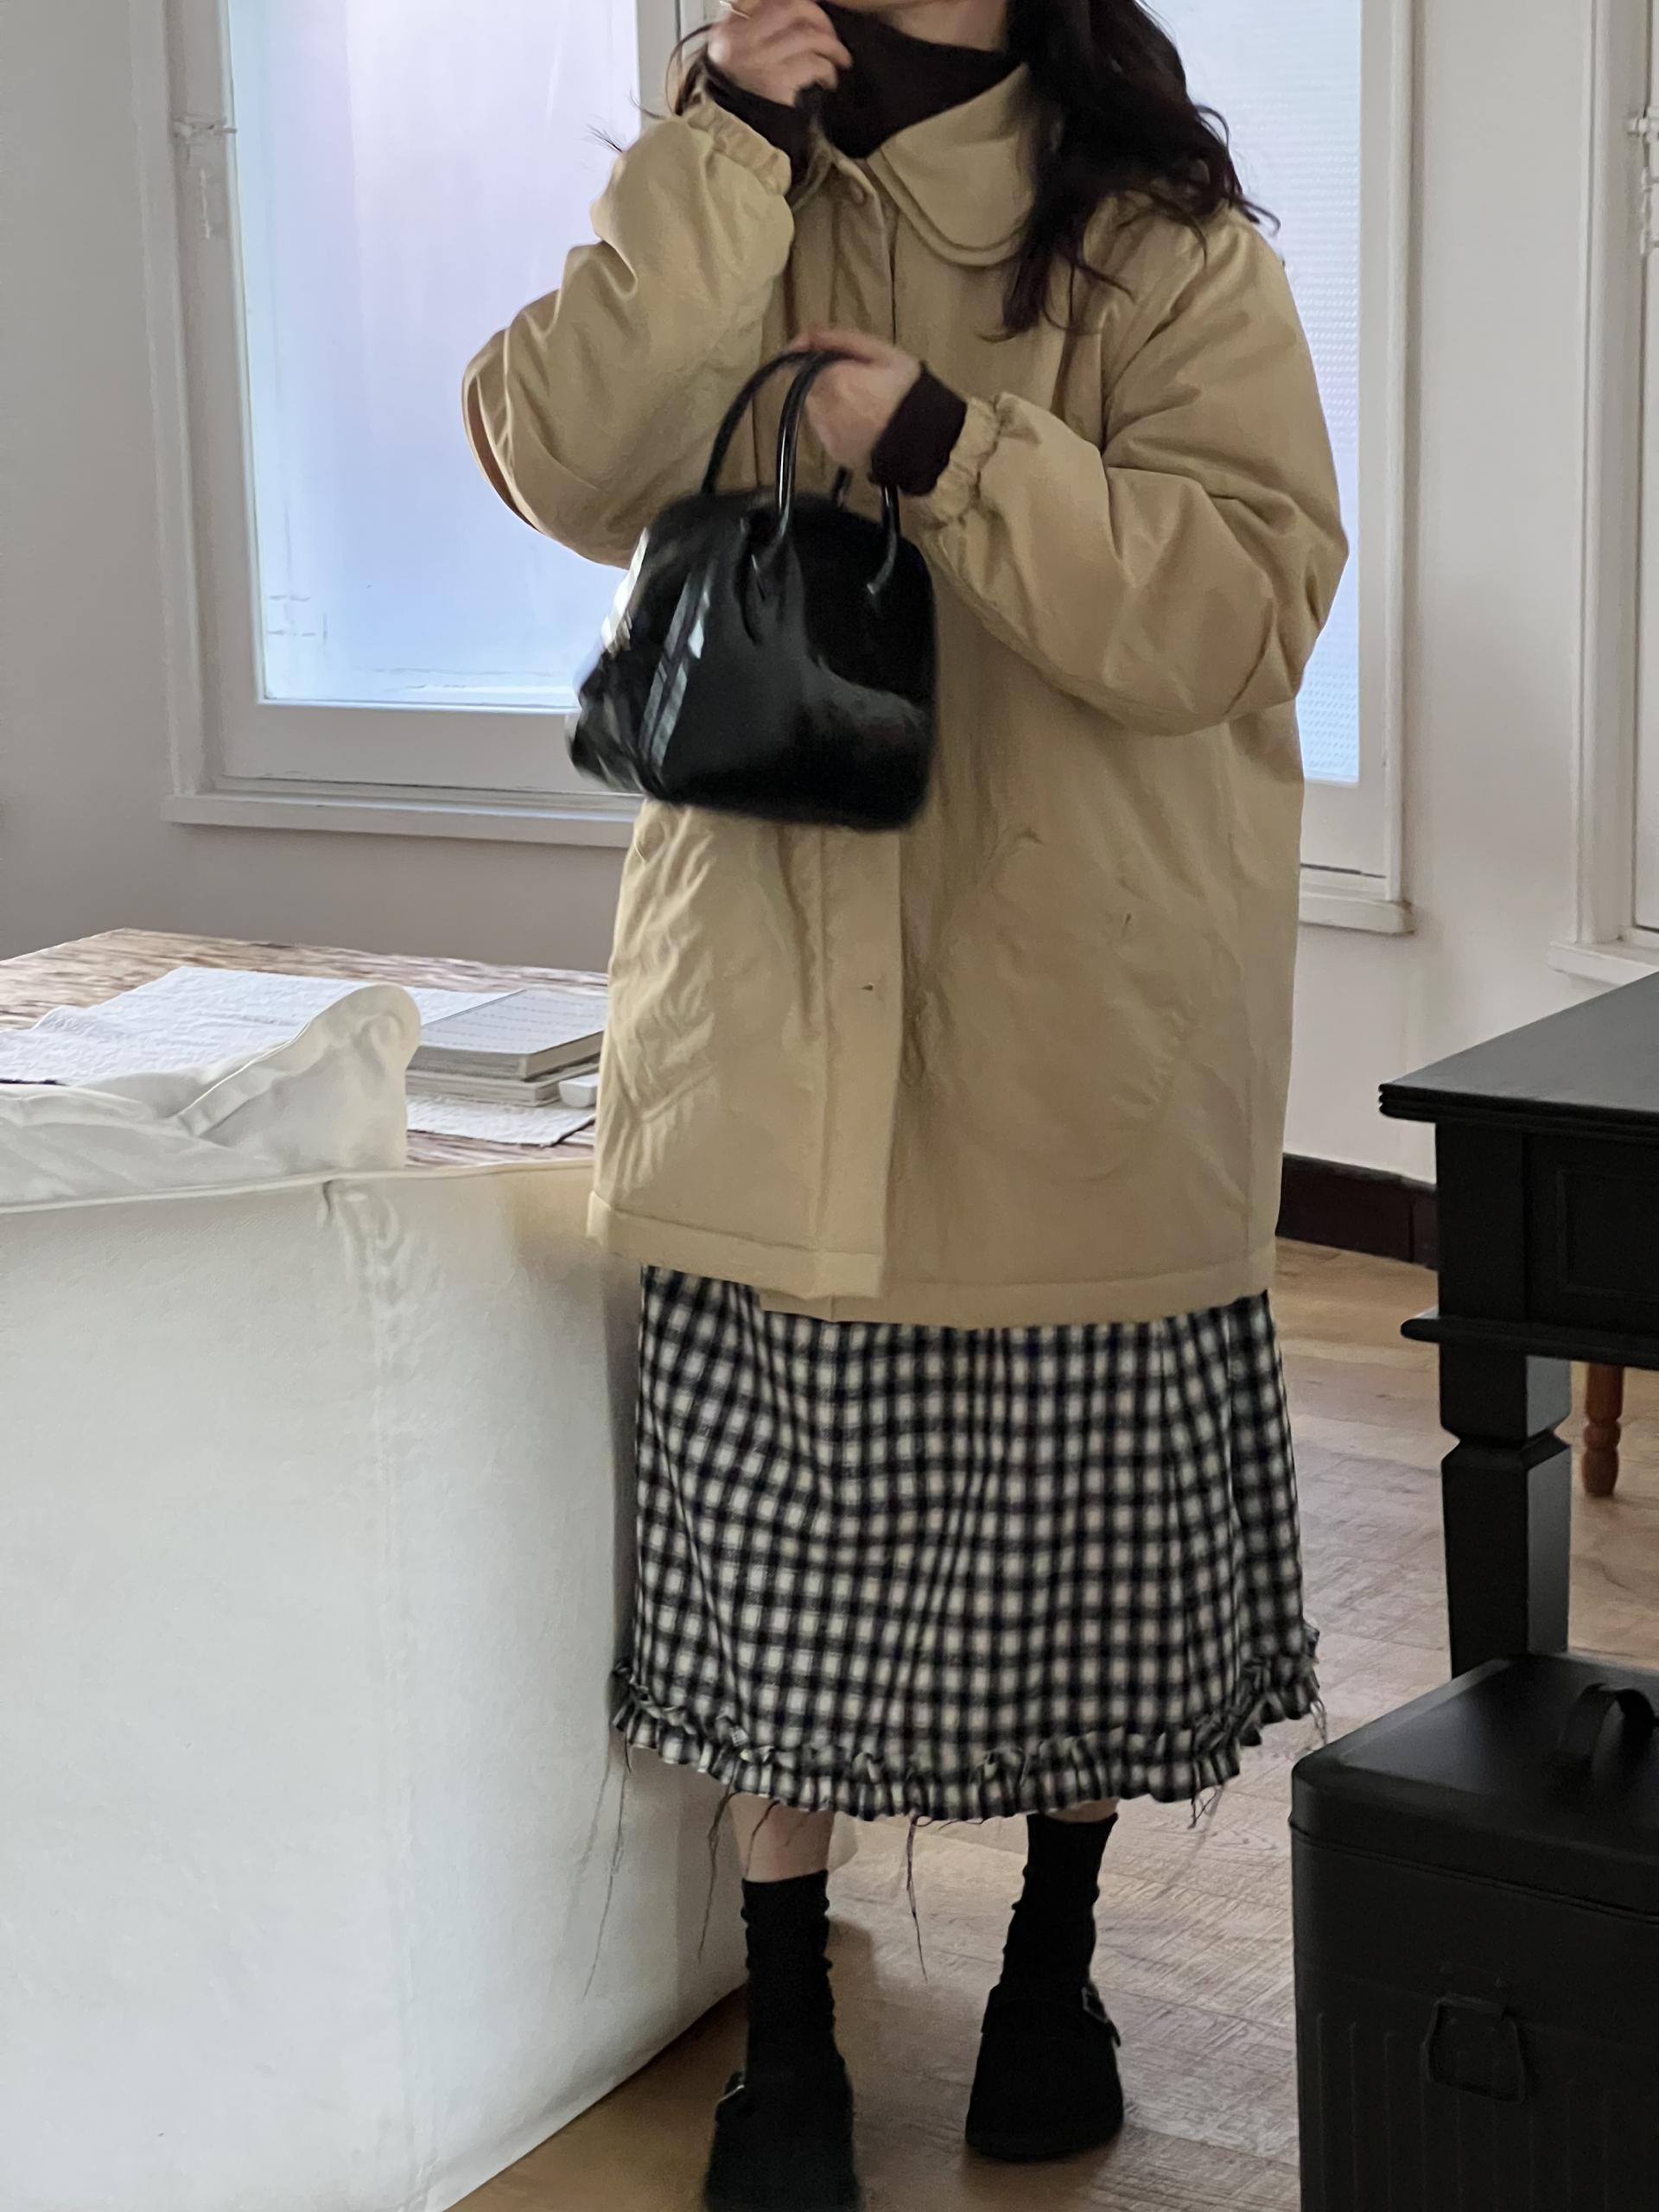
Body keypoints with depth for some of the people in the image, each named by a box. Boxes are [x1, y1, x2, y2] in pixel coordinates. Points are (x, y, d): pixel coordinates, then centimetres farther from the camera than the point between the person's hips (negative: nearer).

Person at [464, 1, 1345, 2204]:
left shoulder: (1162, 239, -3)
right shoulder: (743, 195, 7)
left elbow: (1245, 598, -15)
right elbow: (564, 463, -10)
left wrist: (941, 443, -24)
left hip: (1085, 1024, -2)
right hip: (778, 1014, 2)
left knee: (1080, 1543, 11)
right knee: (778, 1556, 7)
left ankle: (1053, 1970, 34)